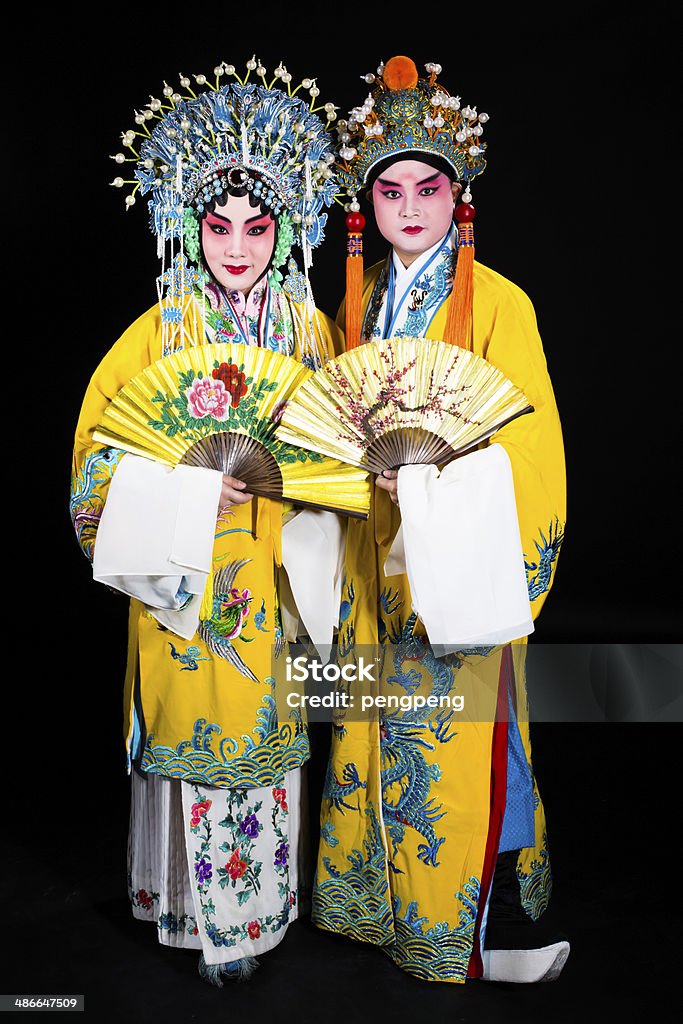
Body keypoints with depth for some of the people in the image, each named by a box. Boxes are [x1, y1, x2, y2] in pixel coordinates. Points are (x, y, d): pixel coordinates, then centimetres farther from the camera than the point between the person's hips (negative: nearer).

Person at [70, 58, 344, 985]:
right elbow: (101, 455, -2)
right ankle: (207, 915, 29)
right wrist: (192, 489, -17)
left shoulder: (315, 331, 5)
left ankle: (264, 905, 36)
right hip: (186, 584, -2)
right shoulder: (157, 334, -2)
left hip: (280, 581, 2)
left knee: (270, 737, 13)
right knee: (200, 738, 6)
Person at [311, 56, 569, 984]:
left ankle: (495, 915, 26)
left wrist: (434, 469, -22)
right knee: (379, 729, 15)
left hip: (461, 551, -5)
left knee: (464, 734, 3)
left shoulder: (499, 303, -7)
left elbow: (529, 440, -10)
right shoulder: (365, 302, 11)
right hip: (378, 551, 6)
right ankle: (392, 898, 36)